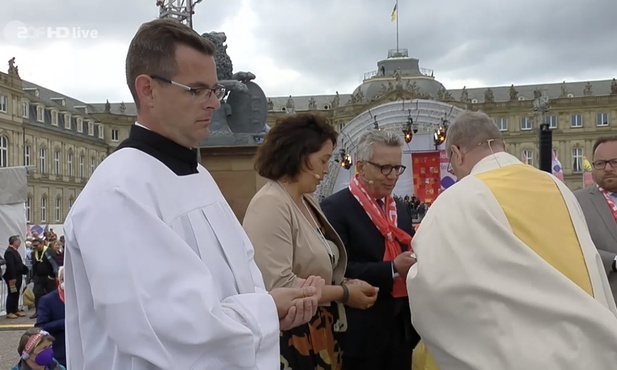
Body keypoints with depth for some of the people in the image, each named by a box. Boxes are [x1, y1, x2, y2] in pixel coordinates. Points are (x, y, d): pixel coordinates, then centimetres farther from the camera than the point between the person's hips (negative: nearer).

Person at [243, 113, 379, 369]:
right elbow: (279, 286, -24)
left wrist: (344, 283, -2)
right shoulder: (270, 205, -20)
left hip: (319, 334, 9)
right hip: (291, 340, -9)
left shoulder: (307, 202, 8)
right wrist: (343, 293, -15)